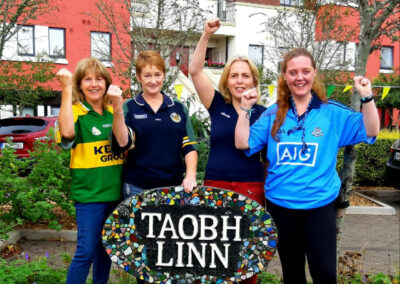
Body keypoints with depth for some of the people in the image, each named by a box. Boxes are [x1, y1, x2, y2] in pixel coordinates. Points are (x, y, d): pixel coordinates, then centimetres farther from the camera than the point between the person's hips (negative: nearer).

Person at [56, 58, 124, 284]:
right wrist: (66, 88, -27)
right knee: (86, 252, -5)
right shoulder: (75, 112, -7)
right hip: (89, 194, -5)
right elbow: (67, 132, -31)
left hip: (115, 192, 5)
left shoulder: (114, 111, 7)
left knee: (105, 249, 17)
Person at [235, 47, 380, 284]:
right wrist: (245, 109, -8)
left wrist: (367, 98, -19)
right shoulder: (274, 114, 3)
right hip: (279, 205, 3)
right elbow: (243, 143, 0)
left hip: (319, 206, -2)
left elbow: (370, 132, -7)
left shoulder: (332, 112, -2)